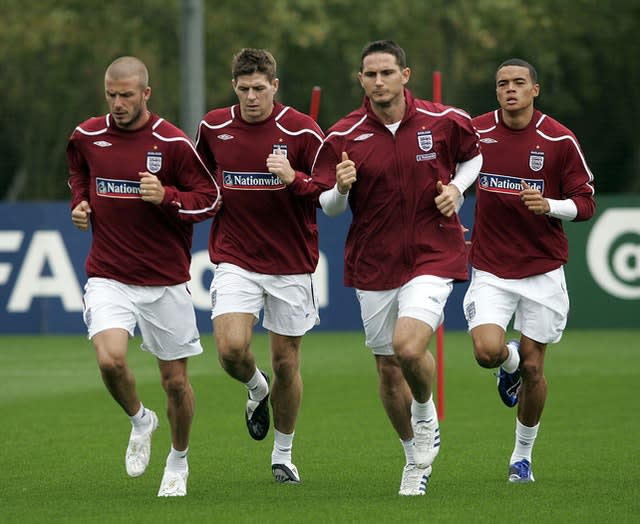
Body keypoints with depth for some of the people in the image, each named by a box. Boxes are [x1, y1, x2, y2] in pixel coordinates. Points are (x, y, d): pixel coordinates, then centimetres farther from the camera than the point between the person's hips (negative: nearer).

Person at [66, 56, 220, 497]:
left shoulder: (173, 143, -9)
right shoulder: (86, 137, 2)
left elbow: (210, 199, -4)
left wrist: (166, 196, -21)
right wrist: (80, 202, 6)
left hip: (166, 280, -1)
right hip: (108, 275, 1)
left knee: (175, 380, 5)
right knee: (110, 358, -22)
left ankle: (178, 463, 29)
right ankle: (140, 421, 9)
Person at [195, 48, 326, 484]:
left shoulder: (302, 131, -8)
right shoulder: (214, 127, 2)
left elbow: (332, 192, -8)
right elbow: (200, 174, 23)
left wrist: (293, 179, -24)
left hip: (291, 264, -1)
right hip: (235, 259, 1)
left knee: (286, 363, 5)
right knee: (231, 347, -19)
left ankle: (284, 453, 26)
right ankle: (256, 388, 17)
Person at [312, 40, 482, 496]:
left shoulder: (444, 122, -6)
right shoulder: (343, 137, -6)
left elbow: (473, 156, 15)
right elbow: (328, 206, -1)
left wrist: (456, 188, -5)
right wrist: (341, 189, -24)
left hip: (433, 254, -2)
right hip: (373, 264, 2)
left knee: (408, 347, -24)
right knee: (387, 368, 9)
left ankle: (427, 416, 10)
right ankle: (416, 457, 32)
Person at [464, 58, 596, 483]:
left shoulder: (559, 140, -7)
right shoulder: (476, 132, -1)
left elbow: (585, 203, -5)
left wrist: (548, 205, -23)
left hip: (543, 269, -1)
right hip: (490, 268, 1)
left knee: (533, 367, 2)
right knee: (487, 350, -20)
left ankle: (523, 455, 22)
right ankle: (510, 362, 19)